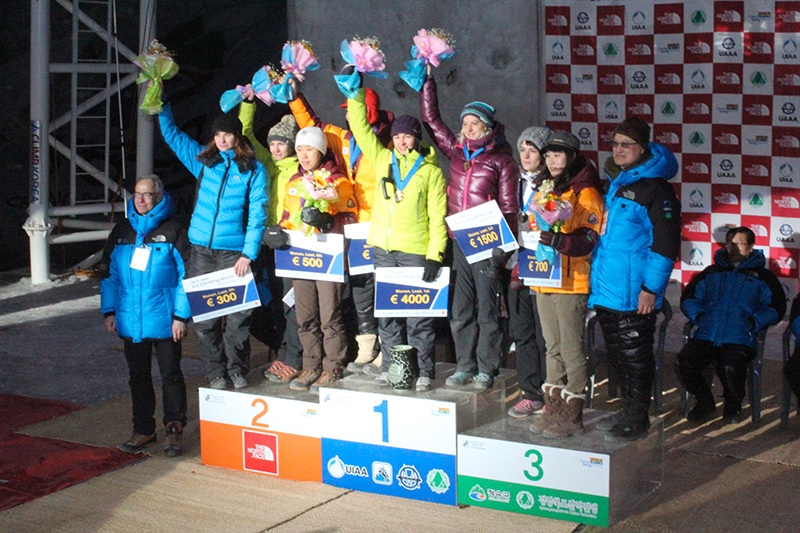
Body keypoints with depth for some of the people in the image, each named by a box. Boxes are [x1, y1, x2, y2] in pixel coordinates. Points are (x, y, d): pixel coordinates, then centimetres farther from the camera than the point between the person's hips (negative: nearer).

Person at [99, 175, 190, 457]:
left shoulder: (172, 230, -4)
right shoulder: (122, 231, 10)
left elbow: (185, 274, -6)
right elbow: (109, 272, 14)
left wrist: (181, 315, -11)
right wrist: (109, 311, 9)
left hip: (164, 320, -5)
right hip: (130, 319, 5)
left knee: (170, 374, 2)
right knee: (138, 375, 12)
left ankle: (174, 429, 11)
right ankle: (143, 429, 22)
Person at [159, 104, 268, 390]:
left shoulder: (253, 169, 2)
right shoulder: (203, 159, 12)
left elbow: (257, 213, -2)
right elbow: (171, 133, 19)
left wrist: (249, 252, -9)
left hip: (234, 251, -3)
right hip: (201, 249, 3)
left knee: (237, 313, -5)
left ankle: (237, 369, 10)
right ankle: (215, 371, 12)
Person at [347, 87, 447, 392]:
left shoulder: (431, 171, 1)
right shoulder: (382, 159, 11)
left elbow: (437, 218, -3)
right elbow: (359, 125, 12)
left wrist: (434, 255, -11)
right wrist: (356, 92, 4)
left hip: (416, 251, -4)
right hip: (383, 249, 4)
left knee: (418, 315, -2)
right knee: (387, 311, 9)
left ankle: (424, 370, 6)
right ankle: (390, 365, 19)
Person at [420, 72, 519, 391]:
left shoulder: (501, 161, -1)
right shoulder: (456, 151, 11)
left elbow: (508, 207, -3)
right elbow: (431, 117, 15)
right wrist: (427, 79, 11)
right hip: (458, 243, 5)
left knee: (487, 310, 1)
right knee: (459, 310, 8)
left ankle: (486, 370, 9)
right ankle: (465, 367, 17)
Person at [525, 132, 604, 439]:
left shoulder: (585, 192, -8)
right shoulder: (544, 191, 17)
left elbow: (589, 239, -18)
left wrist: (559, 241, -31)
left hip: (571, 283, -8)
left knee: (572, 350, -3)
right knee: (553, 348, 13)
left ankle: (572, 416, 3)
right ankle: (553, 410, 20)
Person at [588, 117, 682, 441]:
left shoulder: (654, 189, -11)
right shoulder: (613, 183, 14)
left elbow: (665, 243, -15)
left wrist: (651, 288, -18)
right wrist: (596, 280, 20)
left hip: (633, 294, -8)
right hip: (606, 290, 8)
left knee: (635, 357, 0)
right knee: (617, 355, 16)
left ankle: (637, 421, 10)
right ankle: (627, 412, 28)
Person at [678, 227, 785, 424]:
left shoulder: (762, 276, 19)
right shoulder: (711, 272, 27)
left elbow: (775, 308, 9)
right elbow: (688, 298, 24)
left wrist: (754, 322, -7)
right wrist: (698, 315, 4)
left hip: (740, 340, -3)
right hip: (705, 336, 3)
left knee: (731, 368, -35)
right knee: (684, 362, -28)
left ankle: (733, 405, 0)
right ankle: (704, 402, 2)